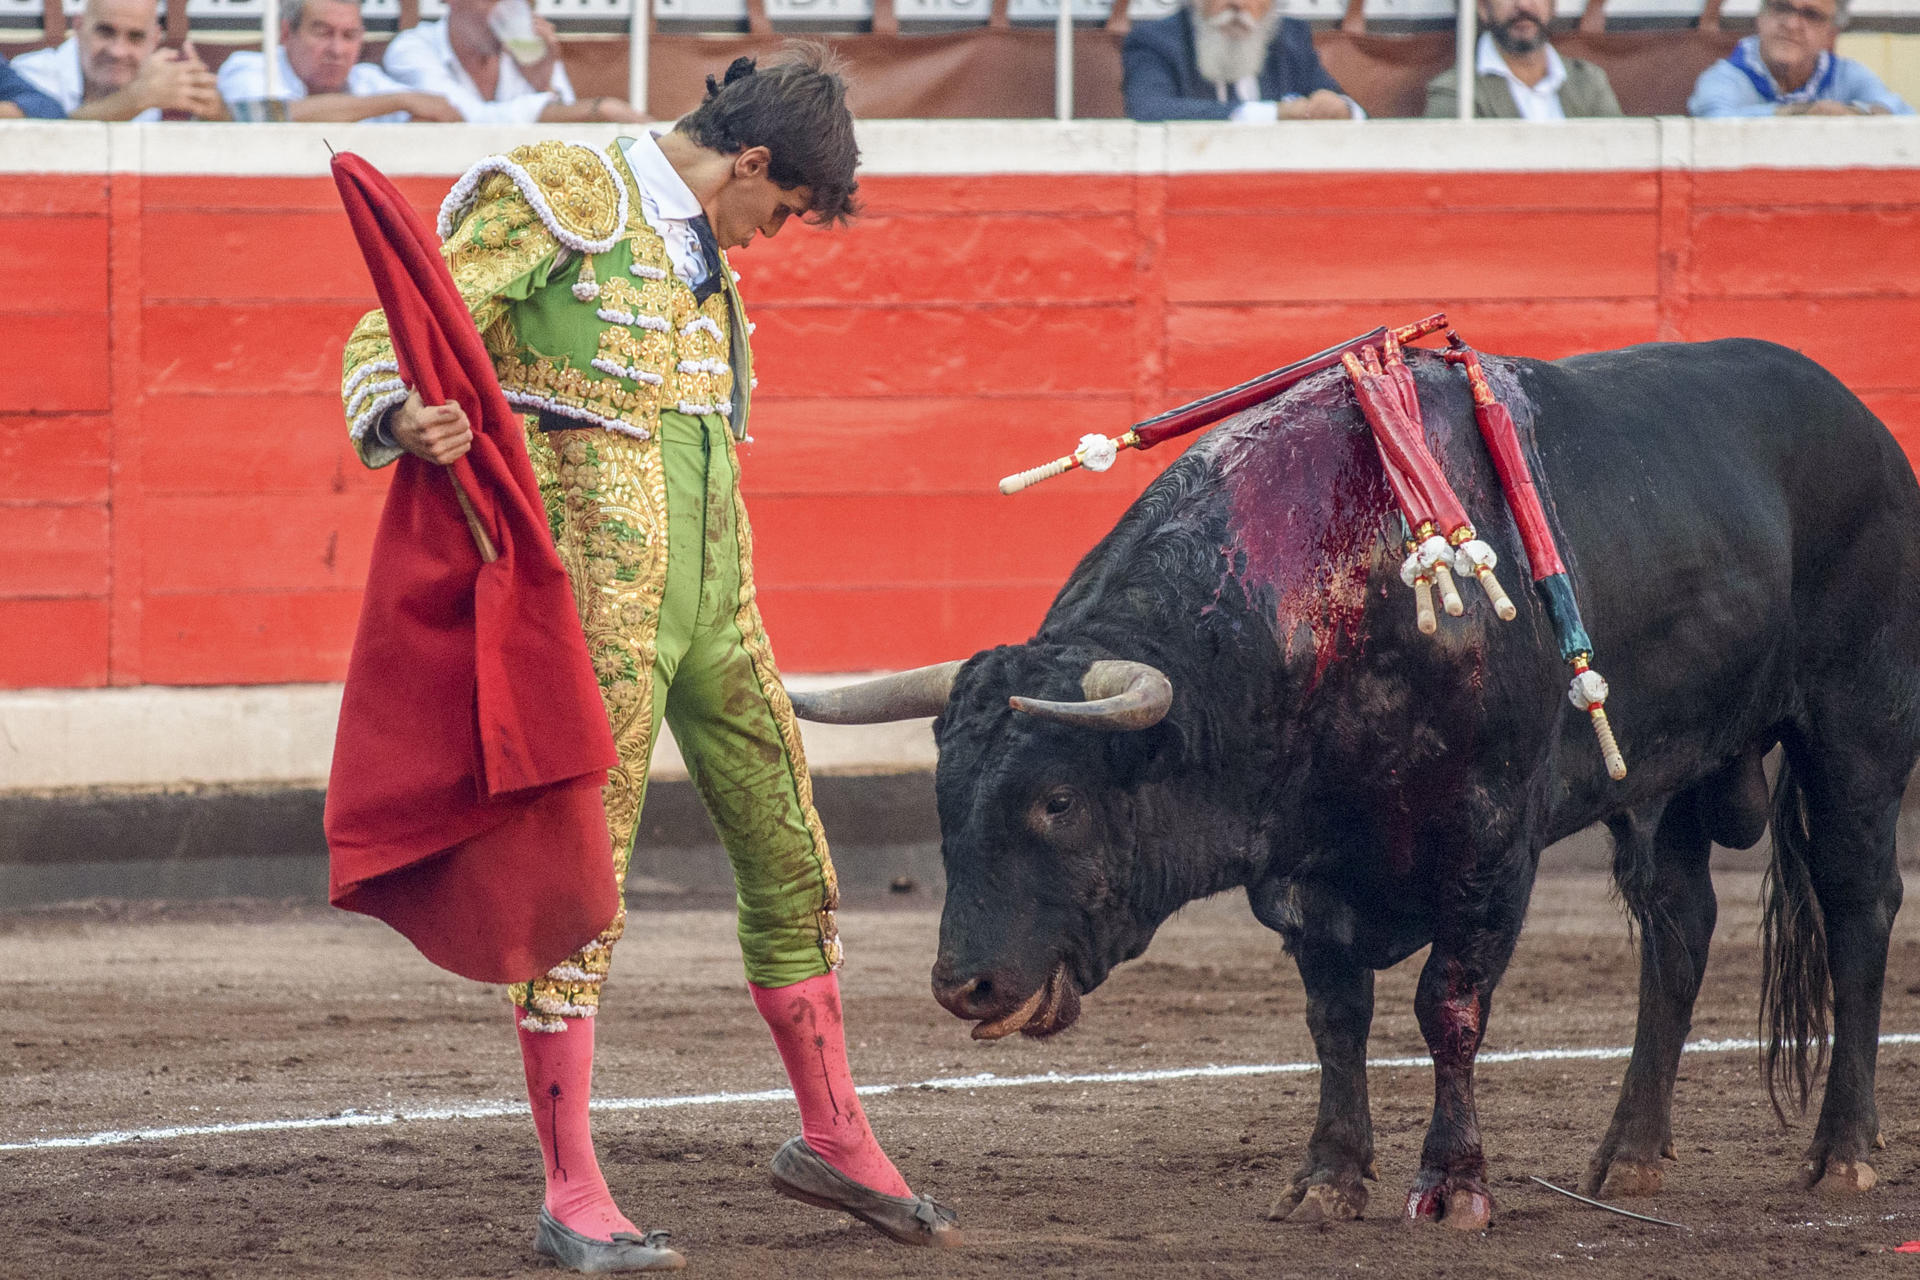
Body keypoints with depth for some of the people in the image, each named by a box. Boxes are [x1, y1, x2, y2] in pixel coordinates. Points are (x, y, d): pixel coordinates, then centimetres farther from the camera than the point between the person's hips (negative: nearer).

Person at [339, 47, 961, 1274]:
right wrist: (405, 420, -34)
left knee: (792, 857, 13)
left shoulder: (702, 256, 17)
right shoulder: (558, 203, -8)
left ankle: (834, 1140, 28)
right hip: (599, 605, -8)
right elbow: (388, 341, -13)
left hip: (718, 599, 8)